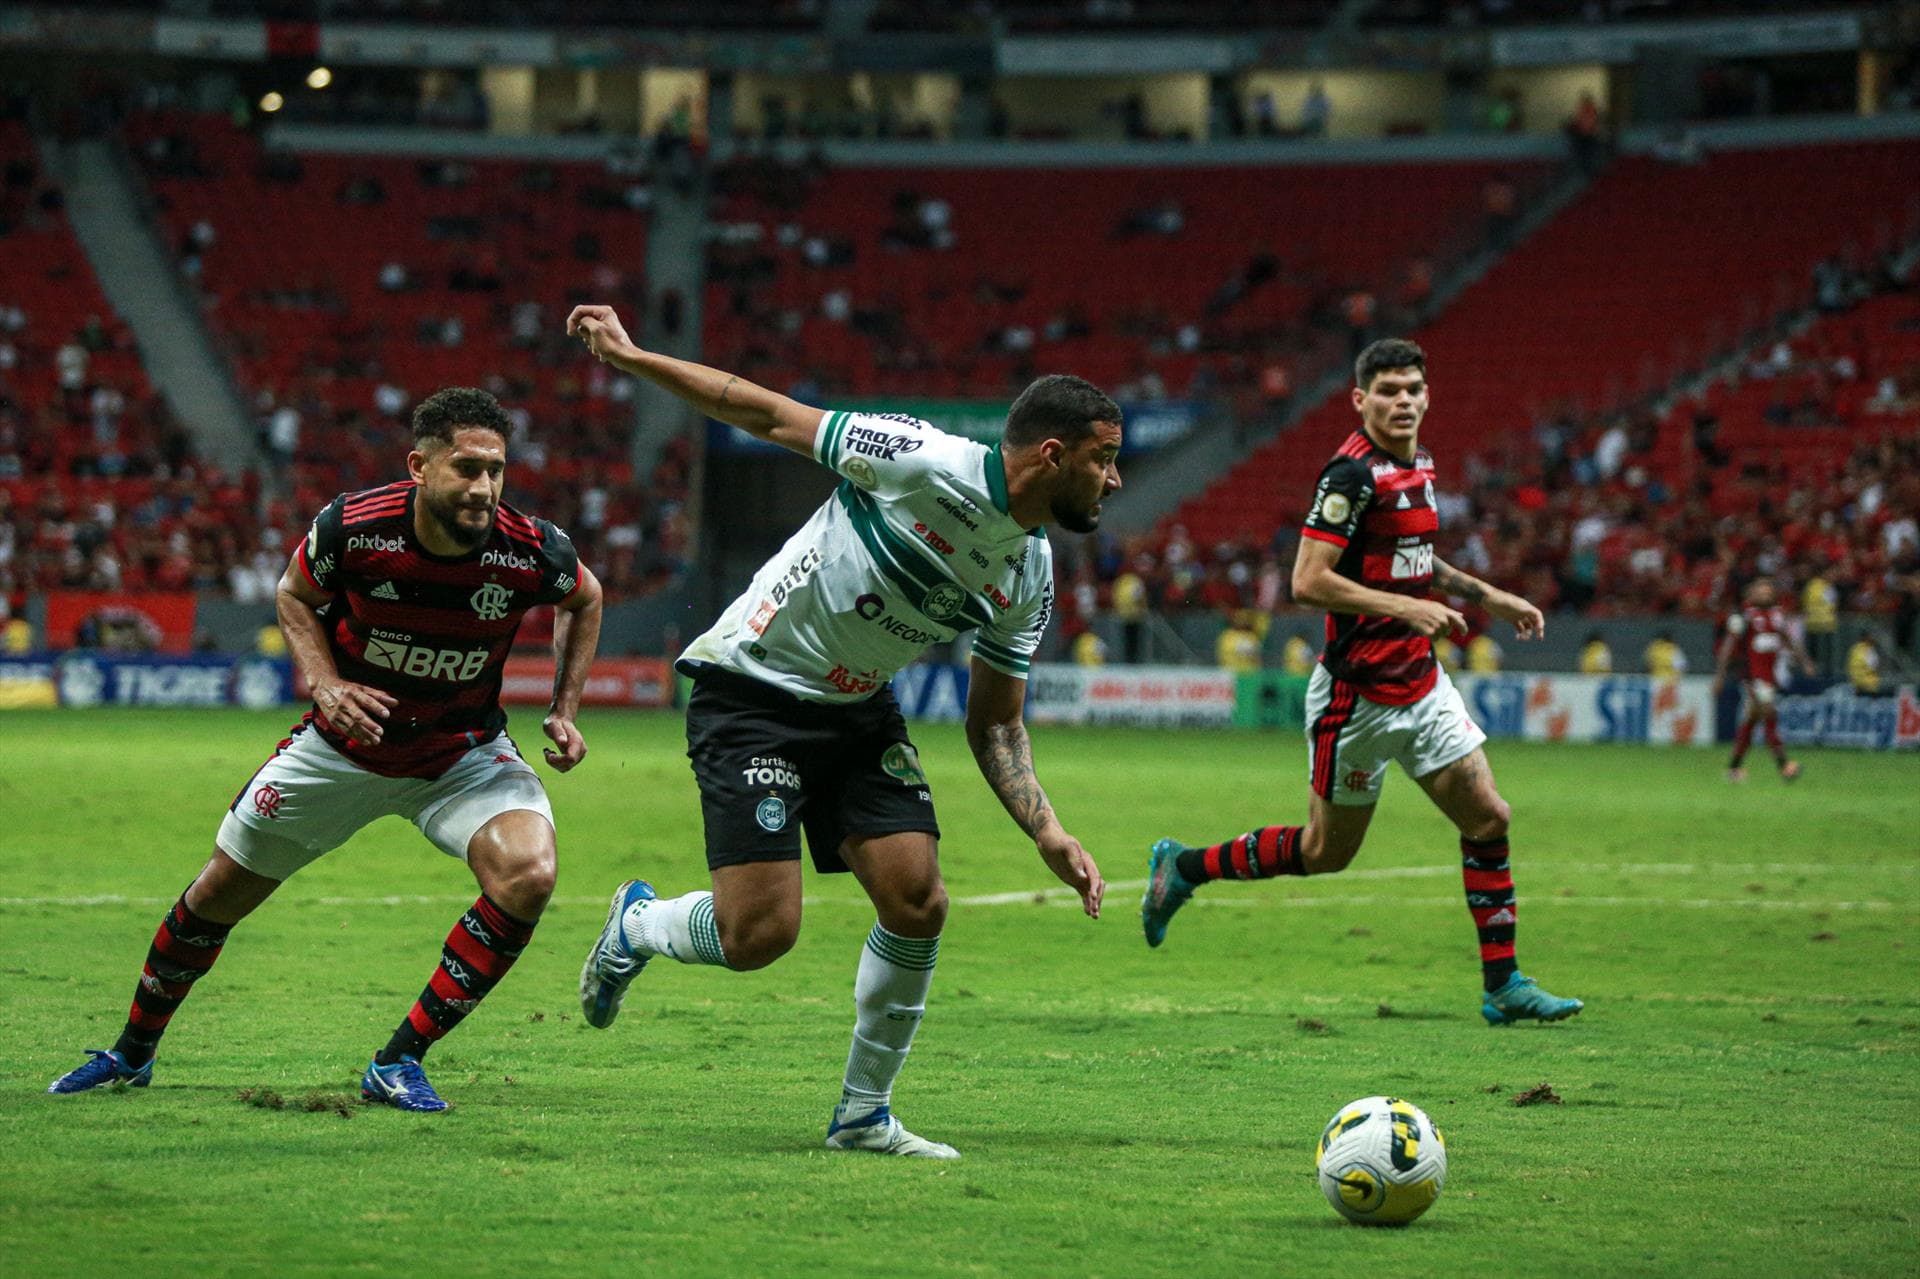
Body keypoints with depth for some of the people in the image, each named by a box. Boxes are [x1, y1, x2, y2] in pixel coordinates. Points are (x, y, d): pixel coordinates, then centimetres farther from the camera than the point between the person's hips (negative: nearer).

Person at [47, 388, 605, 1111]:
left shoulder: (532, 552, -24)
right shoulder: (351, 528, -25)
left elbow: (584, 599, 3)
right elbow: (294, 595, -1)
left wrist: (564, 711, -5)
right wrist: (326, 684, -17)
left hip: (464, 754, 0)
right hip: (344, 745, 0)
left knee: (528, 874, -27)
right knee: (219, 894, 9)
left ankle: (399, 1063, -13)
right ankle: (133, 1054, 37)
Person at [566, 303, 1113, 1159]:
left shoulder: (1030, 581, 0)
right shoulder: (922, 463, -21)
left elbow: (994, 725, 9)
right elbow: (771, 418, -13)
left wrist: (1050, 836, -4)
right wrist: (630, 356, -14)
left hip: (859, 712, 7)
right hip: (752, 694, -7)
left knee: (918, 903, -9)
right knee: (758, 934, -15)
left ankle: (863, 1116, 9)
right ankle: (636, 926, 20)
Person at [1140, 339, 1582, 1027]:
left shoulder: (1419, 465, 9)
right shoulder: (1353, 474, -19)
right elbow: (1308, 581, -24)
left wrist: (1488, 596, 20)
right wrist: (1407, 608, -26)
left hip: (1422, 682, 8)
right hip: (1358, 693, -8)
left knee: (1488, 818, 0)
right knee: (1327, 850, 4)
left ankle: (1503, 984, 6)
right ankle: (1184, 865, 24)